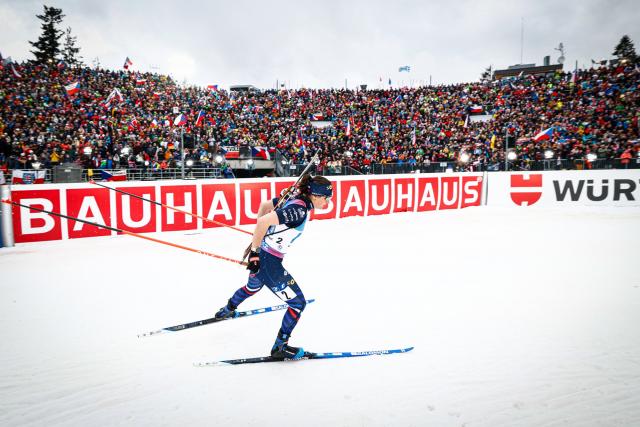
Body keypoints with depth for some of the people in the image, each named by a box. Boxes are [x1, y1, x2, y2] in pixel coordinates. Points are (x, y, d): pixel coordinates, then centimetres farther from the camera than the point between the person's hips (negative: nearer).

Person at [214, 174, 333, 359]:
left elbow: (264, 205, 15)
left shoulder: (293, 199, 2)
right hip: (268, 262, -10)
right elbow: (264, 220, -33)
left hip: (260, 255, 10)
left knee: (253, 286, 38)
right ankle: (280, 347, 16)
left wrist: (259, 237, 18)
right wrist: (255, 252, -25)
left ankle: (227, 310, 63)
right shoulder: (299, 210, -24)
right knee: (298, 303, 3)